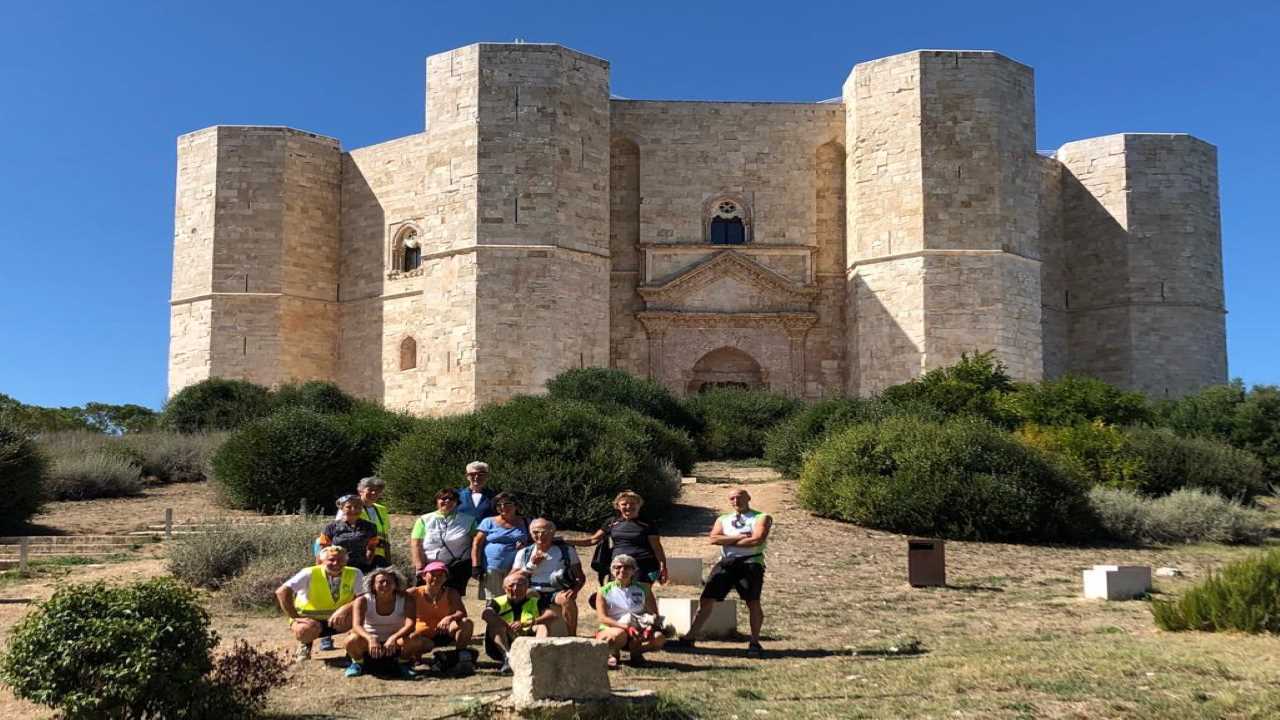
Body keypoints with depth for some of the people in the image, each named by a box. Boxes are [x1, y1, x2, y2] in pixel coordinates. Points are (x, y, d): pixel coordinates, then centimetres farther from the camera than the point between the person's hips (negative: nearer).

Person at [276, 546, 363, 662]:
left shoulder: (355, 575, -11)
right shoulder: (310, 574, -19)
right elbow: (282, 592, -25)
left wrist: (346, 608, -35)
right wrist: (295, 617, -25)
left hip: (337, 621, 1)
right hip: (309, 619, -1)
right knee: (306, 629, -38)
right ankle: (305, 644, 3)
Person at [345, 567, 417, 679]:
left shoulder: (405, 601, -12)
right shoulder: (363, 601, -12)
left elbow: (410, 625, -25)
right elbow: (356, 625, -25)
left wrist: (393, 638, -44)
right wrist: (370, 638, -46)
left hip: (394, 645, 0)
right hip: (370, 641, 0)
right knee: (352, 640, -33)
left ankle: (403, 664, 1)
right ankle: (357, 663, 1)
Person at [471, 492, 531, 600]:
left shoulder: (525, 523, 13)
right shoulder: (488, 522, 8)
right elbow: (477, 544, 4)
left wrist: (525, 545, -4)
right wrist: (476, 566, -5)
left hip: (516, 570, 1)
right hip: (492, 568, -1)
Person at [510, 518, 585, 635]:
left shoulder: (567, 551, 6)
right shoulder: (523, 553, 11)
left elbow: (581, 577, 7)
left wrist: (574, 590, -16)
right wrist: (531, 565, -7)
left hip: (557, 592, -1)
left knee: (567, 599, -35)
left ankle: (572, 637, -24)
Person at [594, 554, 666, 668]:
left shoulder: (643, 589, 8)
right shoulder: (604, 591, 0)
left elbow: (654, 614, 6)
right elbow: (602, 618, -11)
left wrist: (650, 626, -19)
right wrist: (626, 627, -26)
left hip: (637, 631, 3)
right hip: (610, 630, -3)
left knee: (659, 638, -26)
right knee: (620, 634, -39)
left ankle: (636, 652, 1)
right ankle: (612, 654, -6)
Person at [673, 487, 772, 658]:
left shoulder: (761, 518, 7)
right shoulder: (723, 520, 21)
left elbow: (757, 540, -10)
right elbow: (714, 538, 3)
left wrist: (728, 540, -1)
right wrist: (740, 537, -7)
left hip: (750, 562, -4)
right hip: (726, 562, 4)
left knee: (753, 603, -8)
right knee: (706, 600, -1)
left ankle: (754, 643, 6)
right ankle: (690, 637, 5)